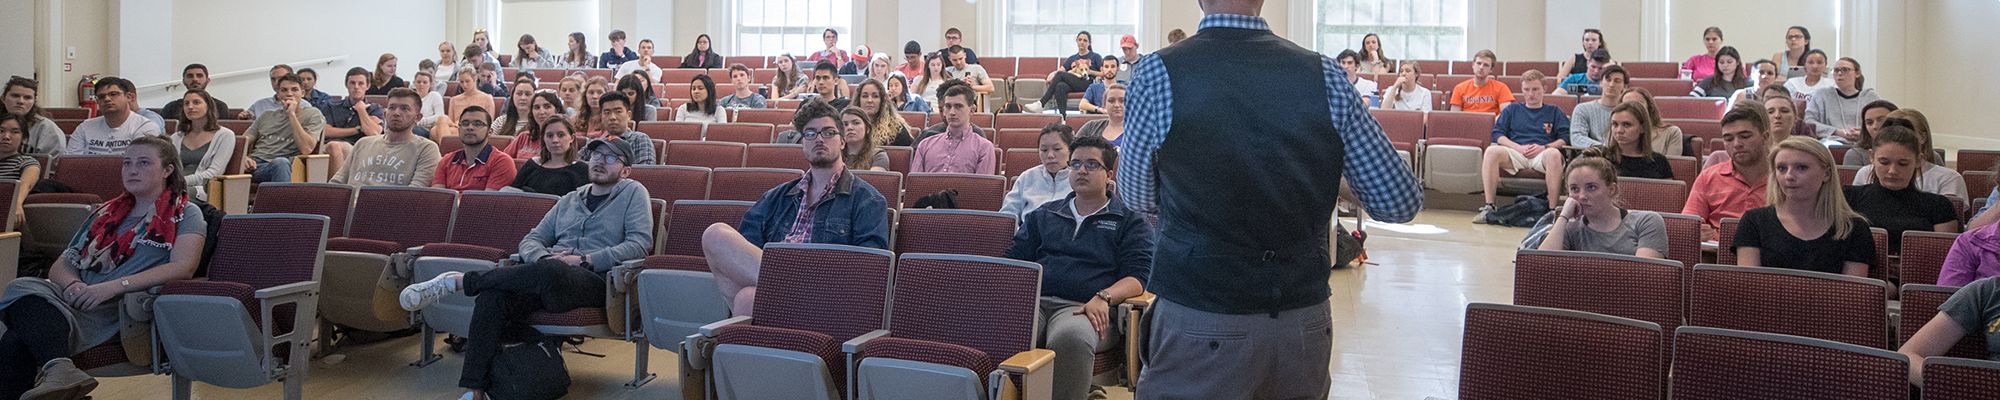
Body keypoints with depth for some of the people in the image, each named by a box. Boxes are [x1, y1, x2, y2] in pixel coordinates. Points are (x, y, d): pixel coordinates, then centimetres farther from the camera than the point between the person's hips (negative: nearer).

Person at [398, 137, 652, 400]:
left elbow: (640, 243, -3)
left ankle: (457, 281, -23)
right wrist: (544, 257, -2)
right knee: (492, 297, -28)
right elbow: (531, 240, 23)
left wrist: (584, 260, -11)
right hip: (546, 278, 5)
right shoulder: (569, 200, 27)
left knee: (549, 270, -40)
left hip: (594, 281, -5)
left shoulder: (633, 193, 12)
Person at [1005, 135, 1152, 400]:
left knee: (1070, 338, -41)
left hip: (1085, 308, -2)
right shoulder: (1043, 215, 30)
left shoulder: (1131, 222, 18)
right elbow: (1014, 259, 24)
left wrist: (1103, 298, -15)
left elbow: (1137, 276, 5)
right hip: (1033, 299, 3)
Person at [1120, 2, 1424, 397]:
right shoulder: (1325, 75, -5)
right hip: (1306, 322, 3)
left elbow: (1138, 200, 3)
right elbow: (1401, 203, 0)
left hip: (1200, 328, -3)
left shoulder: (1158, 73, -11)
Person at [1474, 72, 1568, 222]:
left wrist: (1545, 147, -8)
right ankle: (1488, 207, -35)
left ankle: (1553, 209, -37)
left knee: (1554, 154, -38)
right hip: (1515, 152, 1)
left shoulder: (1554, 112, 24)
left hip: (1542, 154, -1)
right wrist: (1518, 147, -5)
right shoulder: (1512, 110, 26)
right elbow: (1497, 134, 12)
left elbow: (1566, 137, 10)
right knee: (1492, 151, -32)